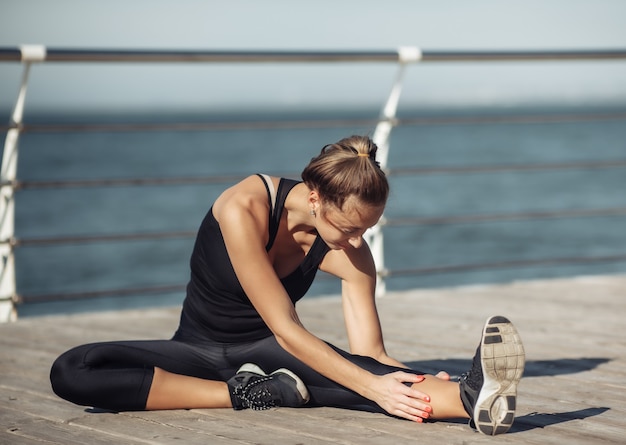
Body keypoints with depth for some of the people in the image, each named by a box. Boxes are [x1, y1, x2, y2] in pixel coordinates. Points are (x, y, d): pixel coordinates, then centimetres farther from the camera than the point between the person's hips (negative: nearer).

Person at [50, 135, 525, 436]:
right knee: (71, 372, -31)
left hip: (265, 355, 1)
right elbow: (286, 330, -30)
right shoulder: (243, 210, -28)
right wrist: (372, 386, -37)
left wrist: (416, 381, -37)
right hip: (200, 351, -1)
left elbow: (370, 355, -15)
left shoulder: (351, 255, -15)